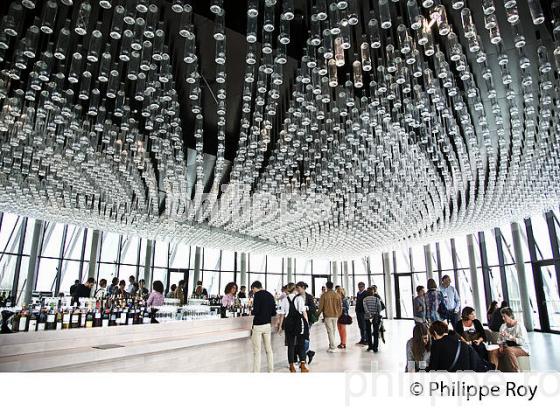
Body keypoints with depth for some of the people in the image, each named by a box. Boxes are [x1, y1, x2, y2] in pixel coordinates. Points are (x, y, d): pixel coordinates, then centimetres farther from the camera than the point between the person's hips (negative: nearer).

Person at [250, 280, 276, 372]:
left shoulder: (258, 295, -10)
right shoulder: (270, 295, 9)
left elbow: (255, 311, -17)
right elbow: (274, 313, 9)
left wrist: (251, 312, 3)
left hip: (258, 325, -7)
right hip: (268, 325, 7)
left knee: (257, 351, -1)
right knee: (269, 349, 13)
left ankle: (256, 372, 2)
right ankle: (271, 371, 19)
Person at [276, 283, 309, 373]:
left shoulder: (284, 300, -1)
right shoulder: (299, 298, -6)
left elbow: (282, 314, 1)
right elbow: (304, 312, -6)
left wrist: (280, 326, 9)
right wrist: (307, 323, 2)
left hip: (288, 323, 2)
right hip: (299, 322, -2)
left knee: (290, 345, 10)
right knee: (301, 344, 8)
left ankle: (292, 366, 15)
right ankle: (303, 365, 2)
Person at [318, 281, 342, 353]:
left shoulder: (324, 295, -8)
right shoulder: (337, 295, 2)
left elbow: (321, 306, -5)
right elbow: (340, 306, 6)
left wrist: (318, 314, 9)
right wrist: (339, 315, 18)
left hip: (327, 316, -4)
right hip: (335, 316, 4)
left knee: (330, 331, -1)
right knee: (333, 331, 14)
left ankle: (333, 347, -3)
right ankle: (331, 345, 22)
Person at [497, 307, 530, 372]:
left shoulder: (519, 326, -12)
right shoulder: (503, 326, 8)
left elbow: (523, 341, -20)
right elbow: (500, 339, 10)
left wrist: (509, 336, -28)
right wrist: (501, 346, -11)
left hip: (522, 348, -6)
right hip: (509, 347, 6)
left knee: (508, 350, -37)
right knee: (496, 351, -22)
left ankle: (516, 371, -26)